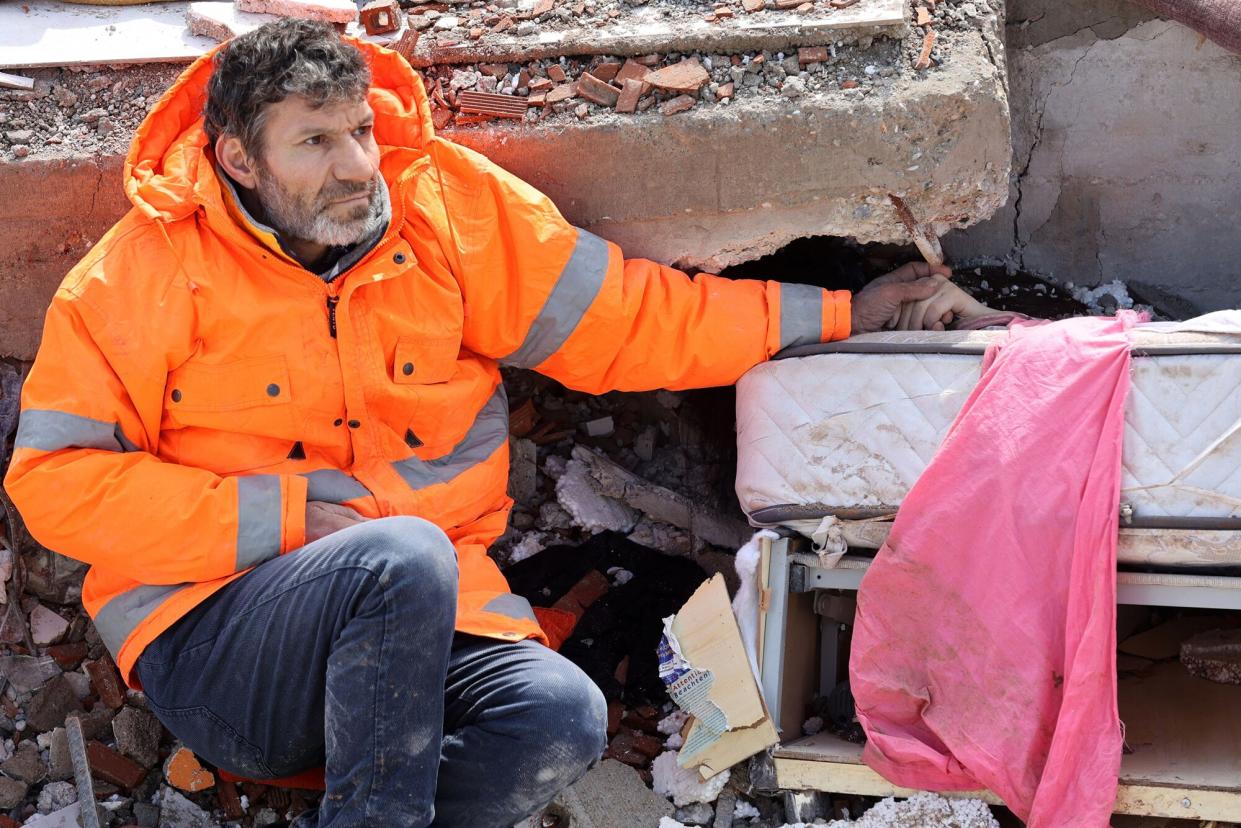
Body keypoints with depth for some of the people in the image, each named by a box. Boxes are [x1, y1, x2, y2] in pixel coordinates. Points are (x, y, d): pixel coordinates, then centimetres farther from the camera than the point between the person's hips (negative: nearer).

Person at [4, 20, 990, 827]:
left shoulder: (446, 208, 4)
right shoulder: (152, 267, -5)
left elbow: (622, 318, 10)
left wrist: (834, 313, 9)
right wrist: (278, 518, -13)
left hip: (417, 621, 4)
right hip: (212, 645, -4)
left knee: (563, 719, -24)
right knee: (403, 555, -33)